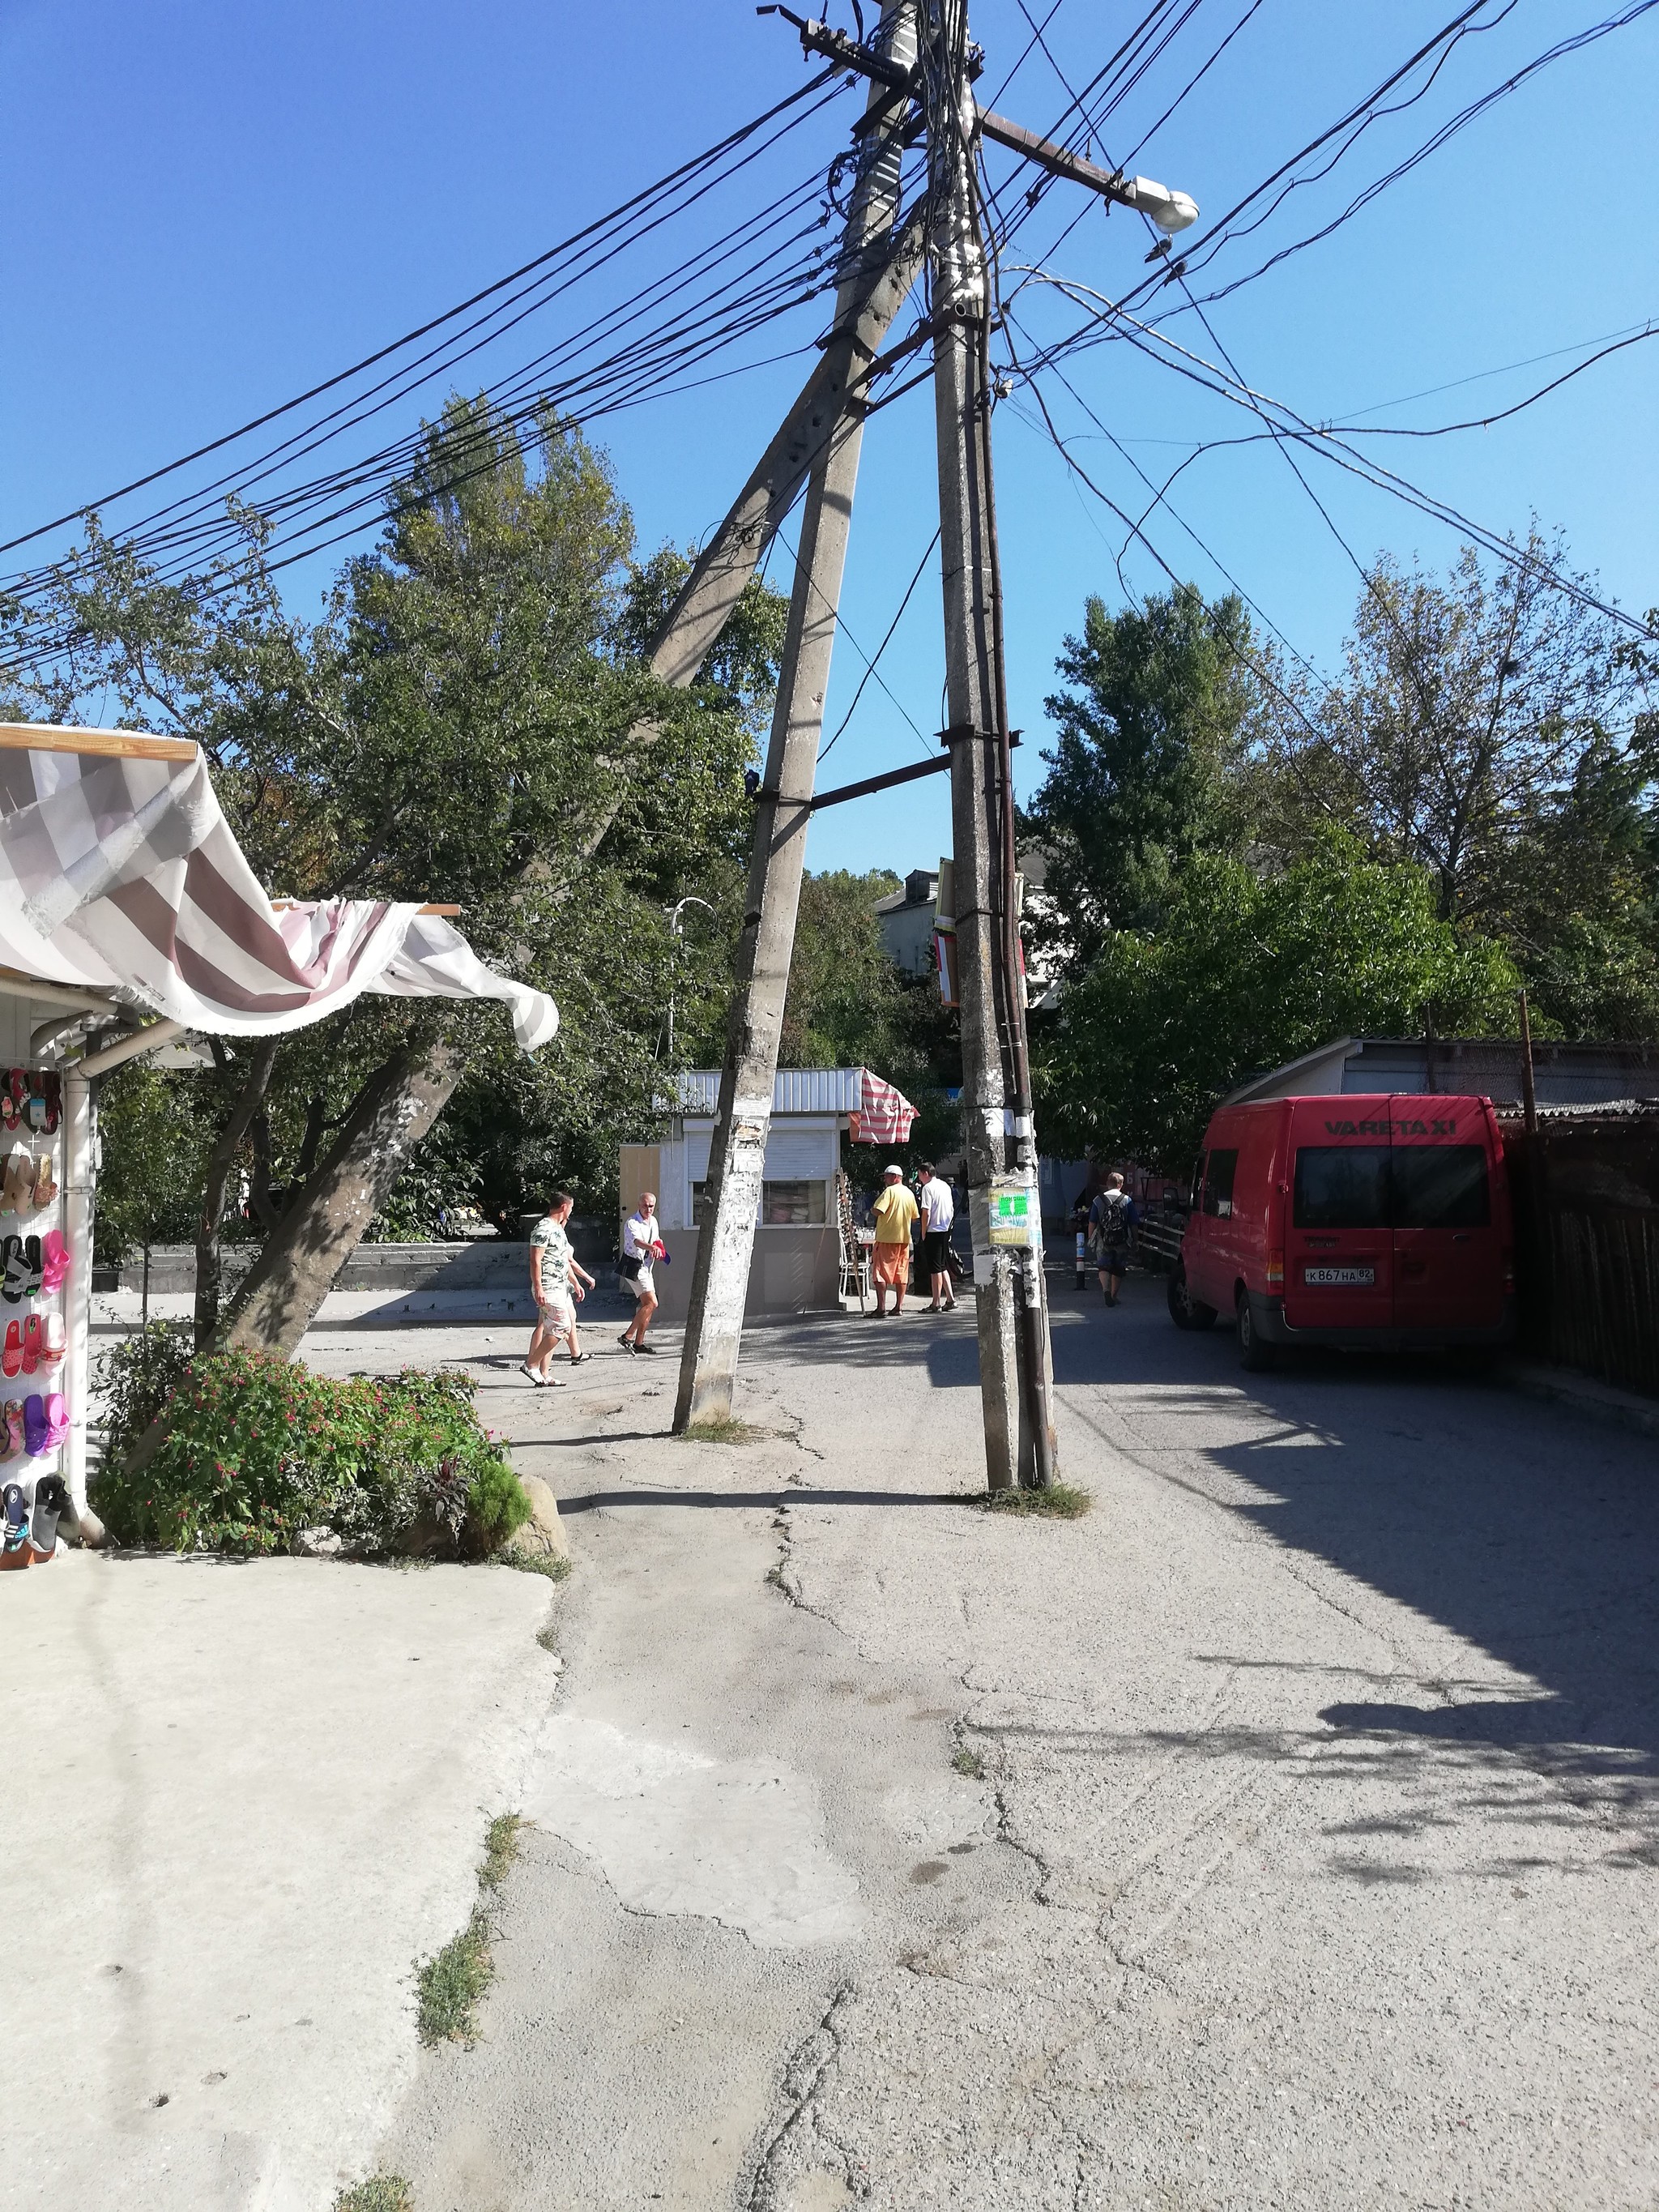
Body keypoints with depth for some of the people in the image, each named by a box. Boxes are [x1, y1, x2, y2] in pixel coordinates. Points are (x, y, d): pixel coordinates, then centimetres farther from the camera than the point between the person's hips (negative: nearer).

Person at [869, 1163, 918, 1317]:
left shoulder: (889, 1191, -11)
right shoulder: (909, 1193, 11)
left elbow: (877, 1211, -20)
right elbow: (914, 1218, 15)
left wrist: (871, 1210, 1)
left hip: (887, 1237, -7)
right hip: (904, 1238, 7)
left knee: (880, 1272, -4)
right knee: (901, 1273, 10)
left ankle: (881, 1308, -10)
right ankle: (899, 1307, 10)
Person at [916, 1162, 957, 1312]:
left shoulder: (928, 1188, -13)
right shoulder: (945, 1186, 11)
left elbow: (926, 1213, -17)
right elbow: (952, 1209, 16)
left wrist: (923, 1233, -9)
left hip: (933, 1232, -8)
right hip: (946, 1231, 8)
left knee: (935, 1269, -3)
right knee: (943, 1267, 16)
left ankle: (936, 1303, 0)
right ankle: (950, 1298, 12)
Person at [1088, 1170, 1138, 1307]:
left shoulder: (1098, 1200, -1)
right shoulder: (1127, 1200, -1)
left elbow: (1092, 1223, 0)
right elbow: (1134, 1224, 0)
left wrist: (1091, 1239, 9)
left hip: (1103, 1241, 0)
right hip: (1122, 1243, 0)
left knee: (1104, 1267, 5)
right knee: (1118, 1270, 14)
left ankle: (1106, 1290, -19)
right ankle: (1113, 1296, 21)